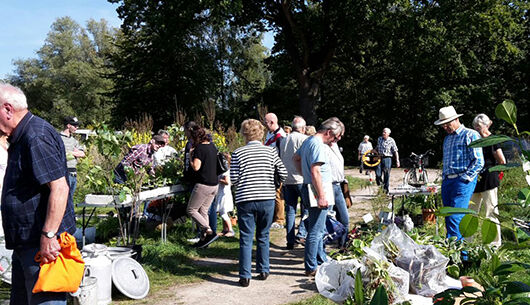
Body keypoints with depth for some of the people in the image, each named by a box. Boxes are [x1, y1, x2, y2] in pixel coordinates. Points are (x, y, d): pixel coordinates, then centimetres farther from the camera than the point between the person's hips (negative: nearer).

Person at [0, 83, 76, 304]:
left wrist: (48, 236, -28)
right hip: (25, 244, 11)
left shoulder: (37, 138, -19)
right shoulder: (21, 137, 15)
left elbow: (59, 188, -27)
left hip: (43, 244, -11)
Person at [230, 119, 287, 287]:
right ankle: (263, 270, 25)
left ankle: (245, 276, 5)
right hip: (267, 199, 2)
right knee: (263, 236, 16)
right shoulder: (271, 151, 1)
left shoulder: (238, 153, -3)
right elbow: (284, 175, -1)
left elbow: (234, 179, -6)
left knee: (246, 238, 5)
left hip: (245, 200, -2)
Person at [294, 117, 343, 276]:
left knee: (319, 229, 20)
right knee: (316, 231, -4)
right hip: (318, 191, -11)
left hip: (309, 187, 11)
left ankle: (321, 260, 33)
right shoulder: (318, 145, -17)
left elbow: (296, 158, 28)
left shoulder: (308, 141, 14)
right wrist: (321, 196, -24)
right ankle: (311, 268, 2)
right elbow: (315, 171, -24)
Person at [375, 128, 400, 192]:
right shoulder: (379, 139, 8)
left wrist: (397, 161, -7)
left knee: (386, 176, 2)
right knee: (378, 175, -9)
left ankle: (386, 190, 14)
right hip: (379, 158, 3)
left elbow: (395, 151, -3)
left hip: (387, 159, -3)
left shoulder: (391, 140, -4)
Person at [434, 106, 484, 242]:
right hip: (446, 181, 8)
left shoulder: (470, 135, -1)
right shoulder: (447, 138, 23)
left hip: (462, 181, -8)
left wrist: (465, 178, -13)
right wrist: (444, 178, 16)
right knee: (448, 219, 6)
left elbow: (479, 162, -8)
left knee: (455, 218, -15)